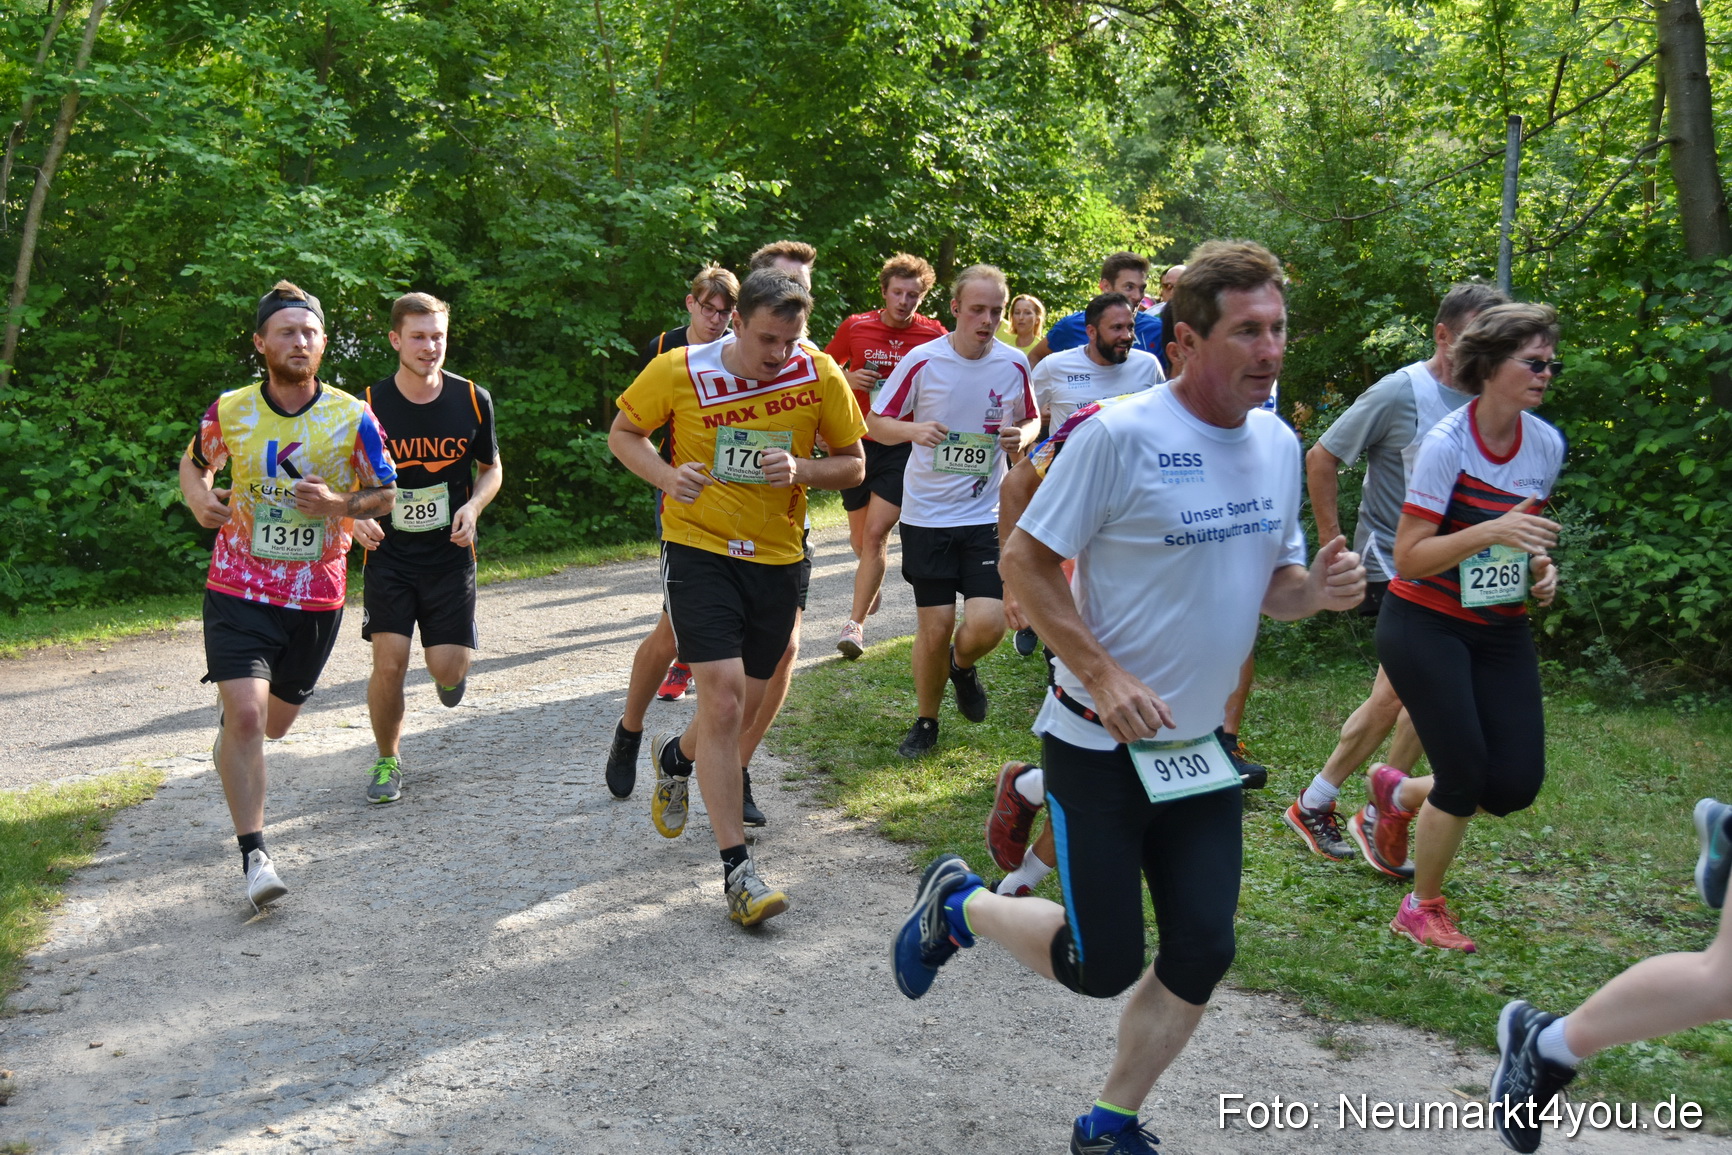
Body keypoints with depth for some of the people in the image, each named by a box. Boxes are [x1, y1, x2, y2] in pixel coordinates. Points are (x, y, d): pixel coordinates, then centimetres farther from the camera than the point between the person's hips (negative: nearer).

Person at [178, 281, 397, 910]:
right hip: (240, 590, -2)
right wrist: (200, 498, -8)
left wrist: (339, 504, -17)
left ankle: (231, 728, 57)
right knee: (247, 714, -18)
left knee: (273, 722, 18)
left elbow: (385, 492, 4)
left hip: (317, 595, 2)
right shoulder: (228, 411, -5)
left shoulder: (354, 417, -7)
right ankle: (254, 854, -9)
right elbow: (195, 461, 15)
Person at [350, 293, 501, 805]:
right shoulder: (369, 405, -7)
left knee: (447, 669, -6)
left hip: (450, 552, 1)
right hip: (389, 553, -1)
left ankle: (452, 670, 34)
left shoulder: (472, 400, -3)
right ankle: (388, 761, 16)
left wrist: (472, 506, -10)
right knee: (389, 663, -8)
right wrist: (357, 516, -14)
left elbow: (491, 468, 10)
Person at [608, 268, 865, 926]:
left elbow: (853, 464, 3)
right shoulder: (680, 371, -10)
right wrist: (666, 476, -16)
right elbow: (623, 433, 4)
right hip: (698, 550, -3)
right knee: (723, 697, -16)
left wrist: (801, 470, -18)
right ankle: (736, 866, -7)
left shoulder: (819, 374, -6)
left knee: (745, 709, 13)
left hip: (778, 556, 3)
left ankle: (677, 757, 49)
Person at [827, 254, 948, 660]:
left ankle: (856, 622, -5)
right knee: (860, 540, 14)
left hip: (903, 447, -2)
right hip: (857, 443, 3)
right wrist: (849, 378, -9)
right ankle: (872, 584, 47)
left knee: (875, 534, -13)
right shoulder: (854, 327, 1)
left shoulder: (935, 336, -3)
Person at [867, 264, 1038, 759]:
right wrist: (914, 430, -22)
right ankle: (925, 721, 25)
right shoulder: (923, 361, -8)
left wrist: (1022, 435, -10)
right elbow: (875, 422, -1)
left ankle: (962, 664, 26)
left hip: (986, 514, 1)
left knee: (986, 624, -12)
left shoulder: (1014, 364, -1)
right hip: (927, 513, -1)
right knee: (934, 626, 2)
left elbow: (1031, 419, 15)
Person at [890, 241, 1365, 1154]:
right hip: (1101, 741, -6)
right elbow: (1024, 562, -15)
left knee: (1201, 954, 4)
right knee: (1103, 965, -1)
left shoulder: (1279, 443, 3)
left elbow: (1271, 583, 12)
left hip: (1199, 744, 6)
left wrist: (1318, 590, -11)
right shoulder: (1119, 435, -19)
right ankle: (958, 903, 27)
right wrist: (1104, 675, -23)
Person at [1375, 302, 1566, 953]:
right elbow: (1408, 559, -18)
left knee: (1516, 786, -3)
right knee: (1466, 779, -8)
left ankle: (1399, 794, 27)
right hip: (1425, 626, -6)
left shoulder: (1547, 446, 1)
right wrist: (1491, 533, -30)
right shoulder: (1447, 443, -17)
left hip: (1501, 631, 6)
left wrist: (1540, 568, -3)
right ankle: (1422, 909, 17)